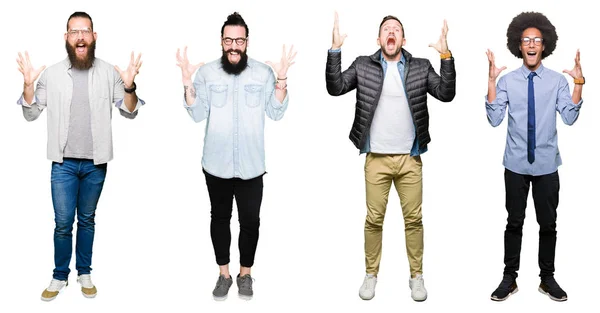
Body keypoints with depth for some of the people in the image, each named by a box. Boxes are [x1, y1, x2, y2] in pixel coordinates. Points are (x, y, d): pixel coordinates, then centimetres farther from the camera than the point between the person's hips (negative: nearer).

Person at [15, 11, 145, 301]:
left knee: (87, 220, 14)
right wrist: (28, 83, -14)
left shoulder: (109, 72, -2)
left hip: (95, 163, 0)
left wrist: (129, 86, -18)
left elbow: (130, 112, 0)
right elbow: (31, 114, 2)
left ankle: (84, 273, 28)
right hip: (63, 163, 0)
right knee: (63, 223, 3)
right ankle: (60, 276, 21)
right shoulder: (51, 73, -1)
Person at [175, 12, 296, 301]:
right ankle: (223, 274, 29)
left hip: (251, 166, 0)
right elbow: (197, 115, -7)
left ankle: (245, 274, 27)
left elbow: (276, 113, -6)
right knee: (220, 218, 13)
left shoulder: (263, 72, -3)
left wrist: (282, 80, -16)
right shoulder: (206, 72, -2)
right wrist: (187, 83, -18)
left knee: (250, 221, 8)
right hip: (216, 165, 1)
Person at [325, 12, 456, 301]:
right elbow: (335, 88, -5)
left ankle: (416, 276, 20)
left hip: (410, 159, 1)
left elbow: (446, 94, -5)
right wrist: (335, 50, -15)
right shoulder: (363, 66, 3)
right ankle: (371, 275, 20)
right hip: (376, 159, 0)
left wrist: (446, 56, -16)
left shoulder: (421, 67, 4)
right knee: (374, 219, 5)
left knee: (414, 219, 6)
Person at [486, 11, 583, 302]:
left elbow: (569, 118, -11)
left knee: (548, 223, 10)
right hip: (516, 164, -1)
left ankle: (547, 278, 24)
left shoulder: (557, 80, -2)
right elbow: (494, 119, -12)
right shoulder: (507, 81, -3)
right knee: (514, 222, 9)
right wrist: (491, 81, -19)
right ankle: (509, 278, 20)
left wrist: (578, 82, -20)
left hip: (546, 164, 1)